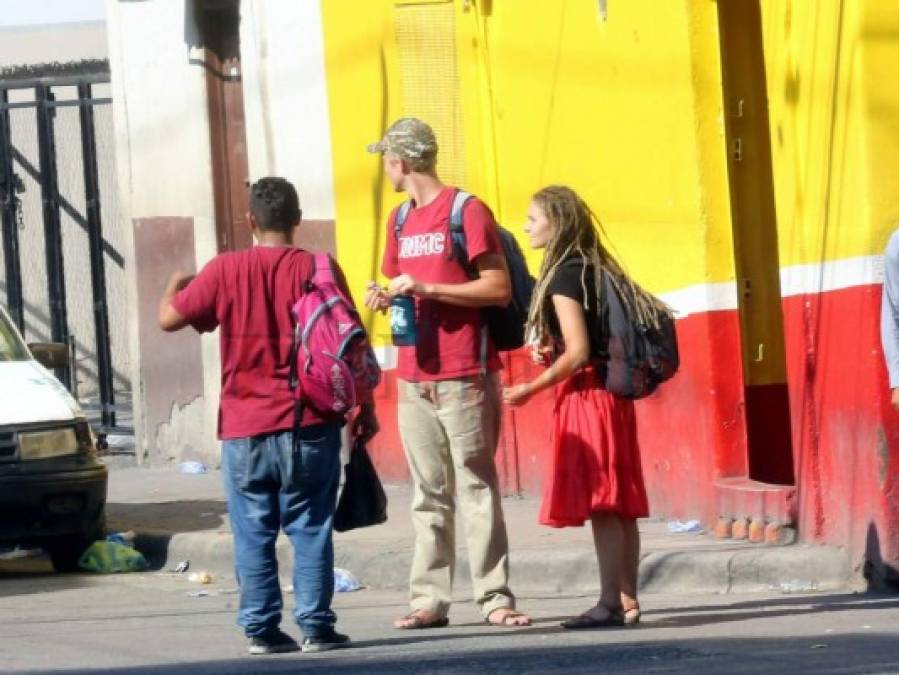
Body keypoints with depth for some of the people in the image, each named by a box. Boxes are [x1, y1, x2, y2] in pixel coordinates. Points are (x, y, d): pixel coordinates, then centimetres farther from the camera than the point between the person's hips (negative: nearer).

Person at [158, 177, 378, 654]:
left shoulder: (225, 271, -3)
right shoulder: (317, 269, -4)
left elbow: (169, 318, 6)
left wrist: (174, 284, 29)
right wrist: (364, 409, 8)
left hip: (245, 431, 0)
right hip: (310, 427, 0)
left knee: (253, 534, 6)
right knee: (310, 529, 5)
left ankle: (261, 629, 5)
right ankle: (316, 627, 2)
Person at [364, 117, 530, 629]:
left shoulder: (468, 212, -5)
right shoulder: (400, 221, 17)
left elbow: (499, 289, -11)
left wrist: (426, 287, -16)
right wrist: (386, 297, 3)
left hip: (465, 378, -6)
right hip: (414, 377, 6)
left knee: (477, 488, -6)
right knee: (429, 495, 5)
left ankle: (495, 596, -4)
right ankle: (430, 599, 6)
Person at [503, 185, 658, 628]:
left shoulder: (564, 277, -12)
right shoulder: (595, 270, 15)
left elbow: (578, 351, -18)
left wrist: (532, 388, -9)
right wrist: (551, 354, 12)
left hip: (584, 393, -9)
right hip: (612, 393, 9)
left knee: (599, 506, -9)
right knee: (619, 506, 8)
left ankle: (610, 603, -11)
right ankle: (628, 600, 9)